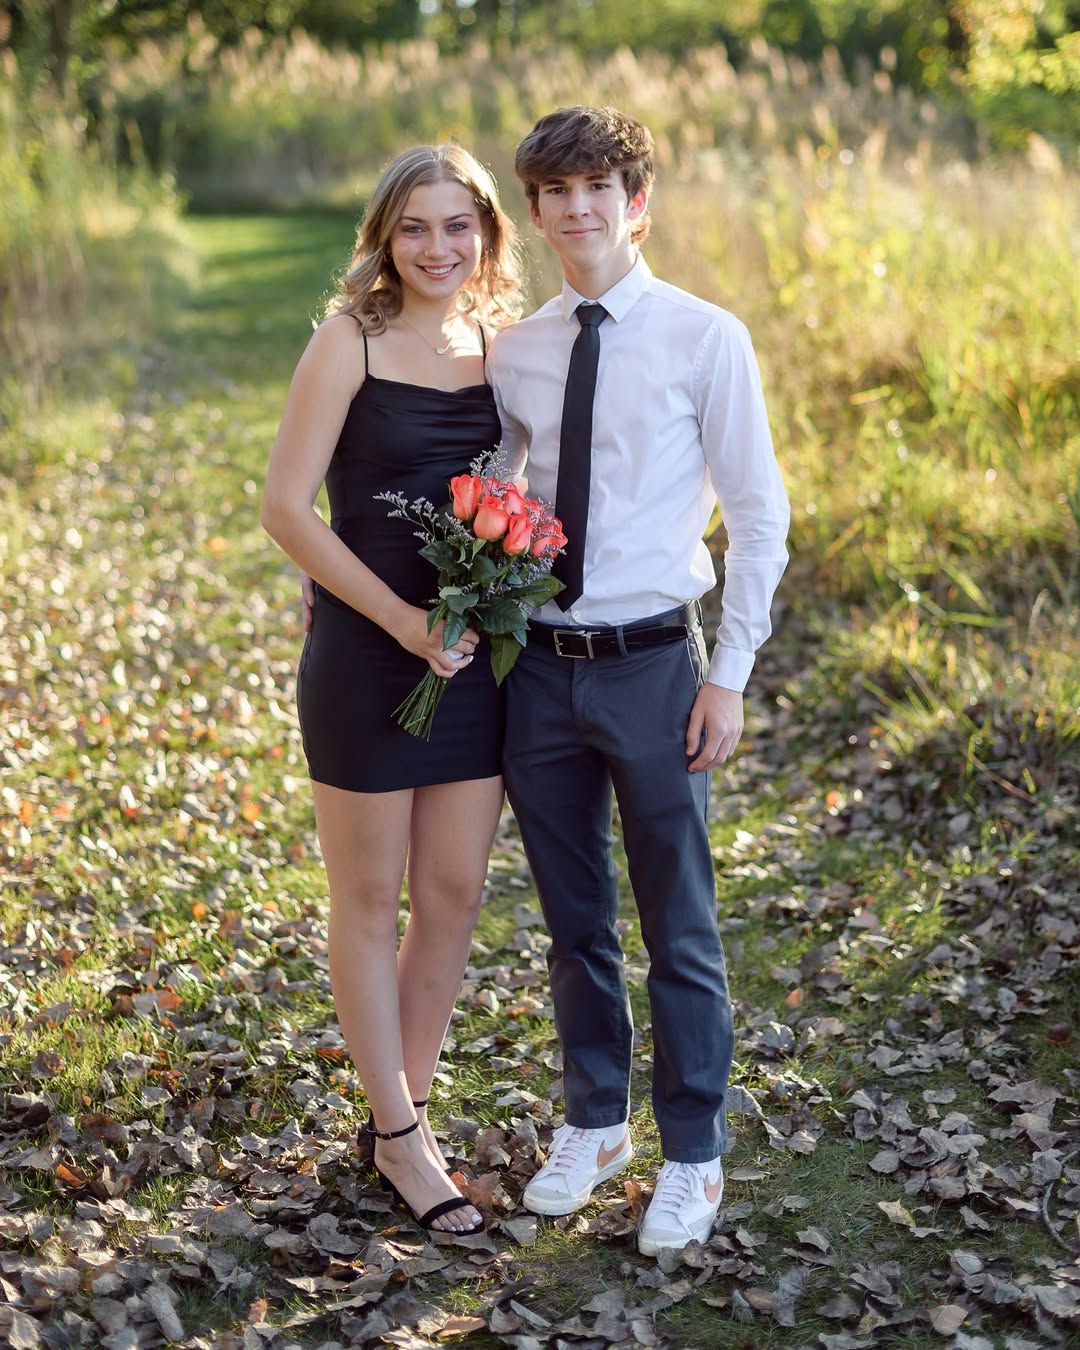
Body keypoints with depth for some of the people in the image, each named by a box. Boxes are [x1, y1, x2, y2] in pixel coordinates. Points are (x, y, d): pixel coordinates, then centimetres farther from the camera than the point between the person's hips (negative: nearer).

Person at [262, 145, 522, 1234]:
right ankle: (399, 1136, 22)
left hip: (473, 655, 5)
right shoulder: (351, 340, -8)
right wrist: (402, 618, -17)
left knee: (454, 899, 11)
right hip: (364, 655, -5)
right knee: (370, 904, 8)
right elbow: (286, 507, -12)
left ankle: (403, 1110, 29)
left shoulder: (502, 344, 6)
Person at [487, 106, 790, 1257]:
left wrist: (729, 675, -7)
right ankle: (593, 1124, 36)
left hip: (652, 664, -4)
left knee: (679, 932, 7)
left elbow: (758, 517, -4)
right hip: (538, 666, 4)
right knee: (573, 923, 17)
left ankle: (692, 1159, 25)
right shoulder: (512, 355, 5)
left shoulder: (706, 339, -6)